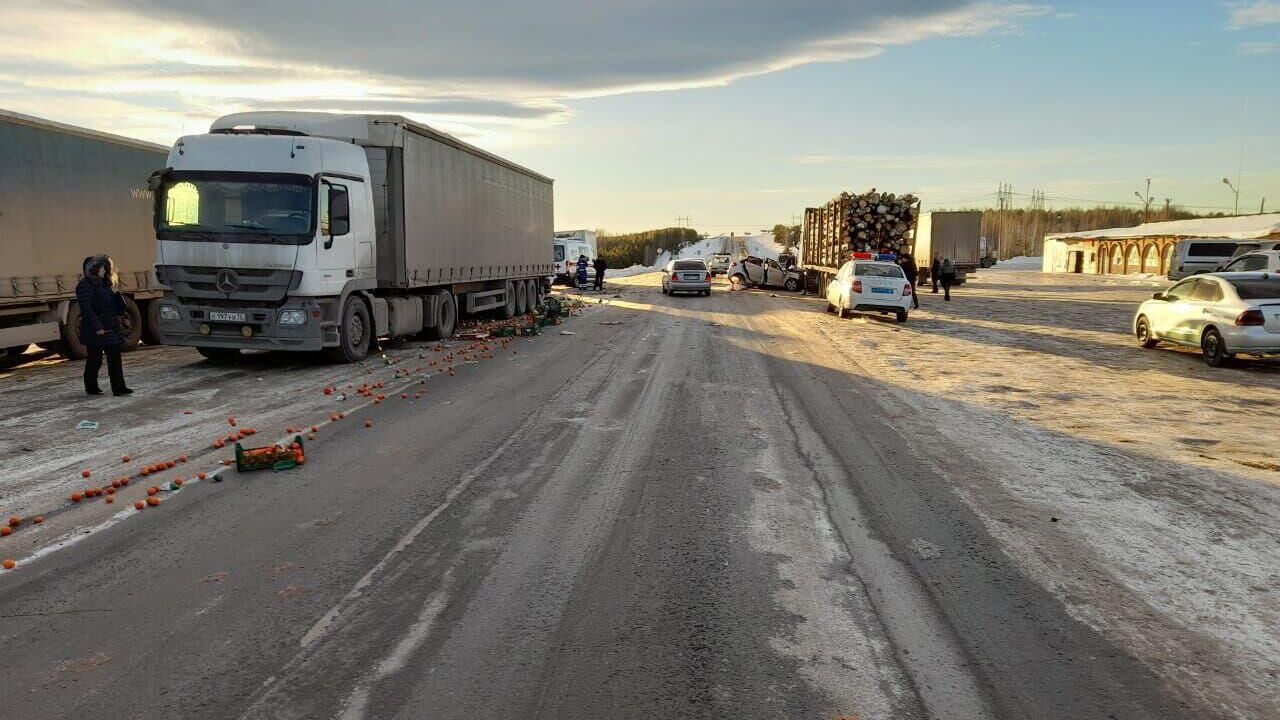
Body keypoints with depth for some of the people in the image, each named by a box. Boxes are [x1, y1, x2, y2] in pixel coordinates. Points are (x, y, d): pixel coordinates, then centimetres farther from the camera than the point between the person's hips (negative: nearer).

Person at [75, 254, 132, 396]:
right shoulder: (86, 285, -9)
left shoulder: (105, 284, 17)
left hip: (111, 328, 8)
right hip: (95, 331, -8)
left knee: (115, 358, 3)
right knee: (95, 359, 3)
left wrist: (115, 293, 3)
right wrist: (97, 327, -23)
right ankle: (91, 387, 17)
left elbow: (119, 308, 21)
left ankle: (118, 387, 3)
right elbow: (86, 308, -18)